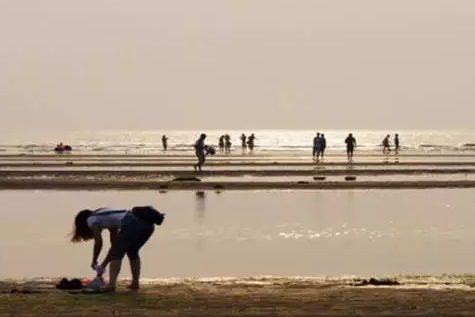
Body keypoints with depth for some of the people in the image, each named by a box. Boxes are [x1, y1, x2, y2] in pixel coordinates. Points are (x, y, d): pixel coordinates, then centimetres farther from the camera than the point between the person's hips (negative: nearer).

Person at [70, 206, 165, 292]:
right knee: (132, 252, 25)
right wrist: (103, 265, 34)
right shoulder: (105, 217, 37)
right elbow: (115, 244, 34)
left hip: (131, 224, -8)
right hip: (147, 224, 8)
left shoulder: (91, 220, 17)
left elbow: (98, 243, 8)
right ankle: (135, 283, 18)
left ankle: (112, 284, -8)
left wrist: (94, 262, 20)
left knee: (117, 253, 3)